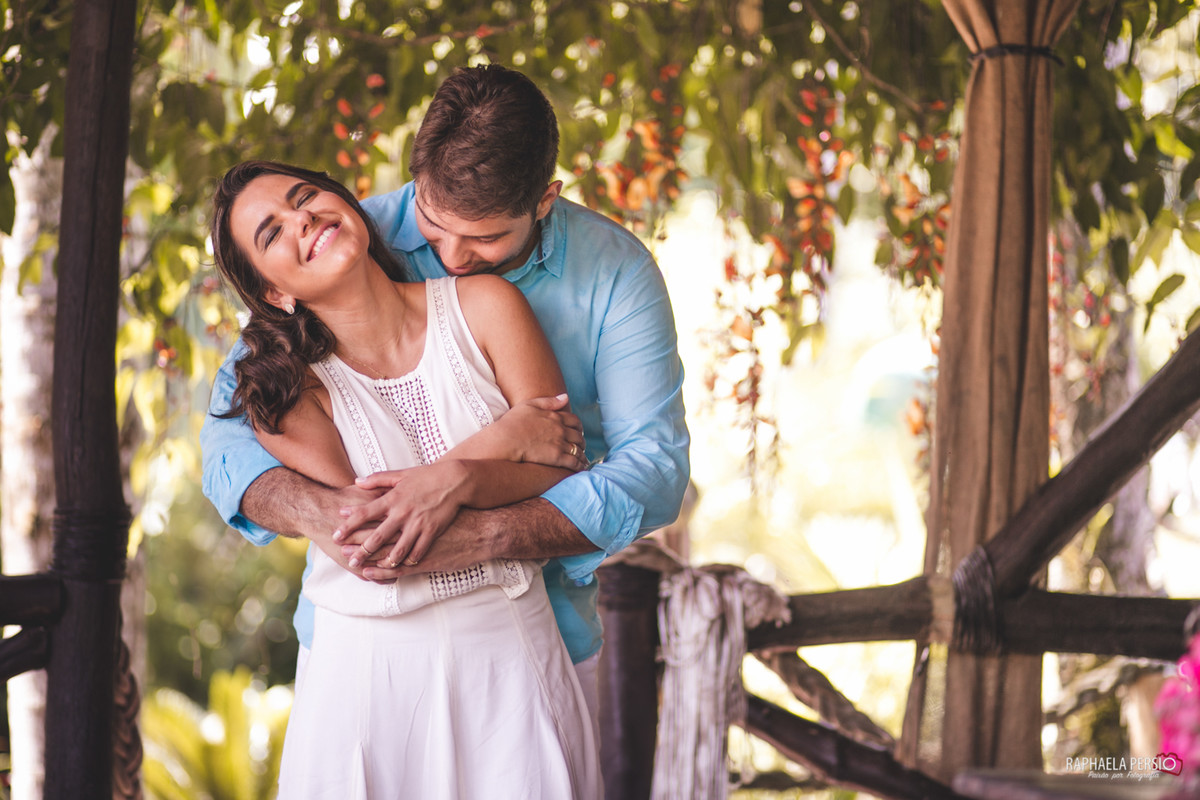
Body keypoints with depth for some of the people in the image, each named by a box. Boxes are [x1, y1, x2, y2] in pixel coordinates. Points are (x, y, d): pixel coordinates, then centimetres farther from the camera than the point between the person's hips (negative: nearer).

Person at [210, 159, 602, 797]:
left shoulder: (482, 307, -2)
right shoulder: (284, 389, -5)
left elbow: (564, 467, -5)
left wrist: (458, 481, -24)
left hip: (510, 652, 1)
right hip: (365, 667, -1)